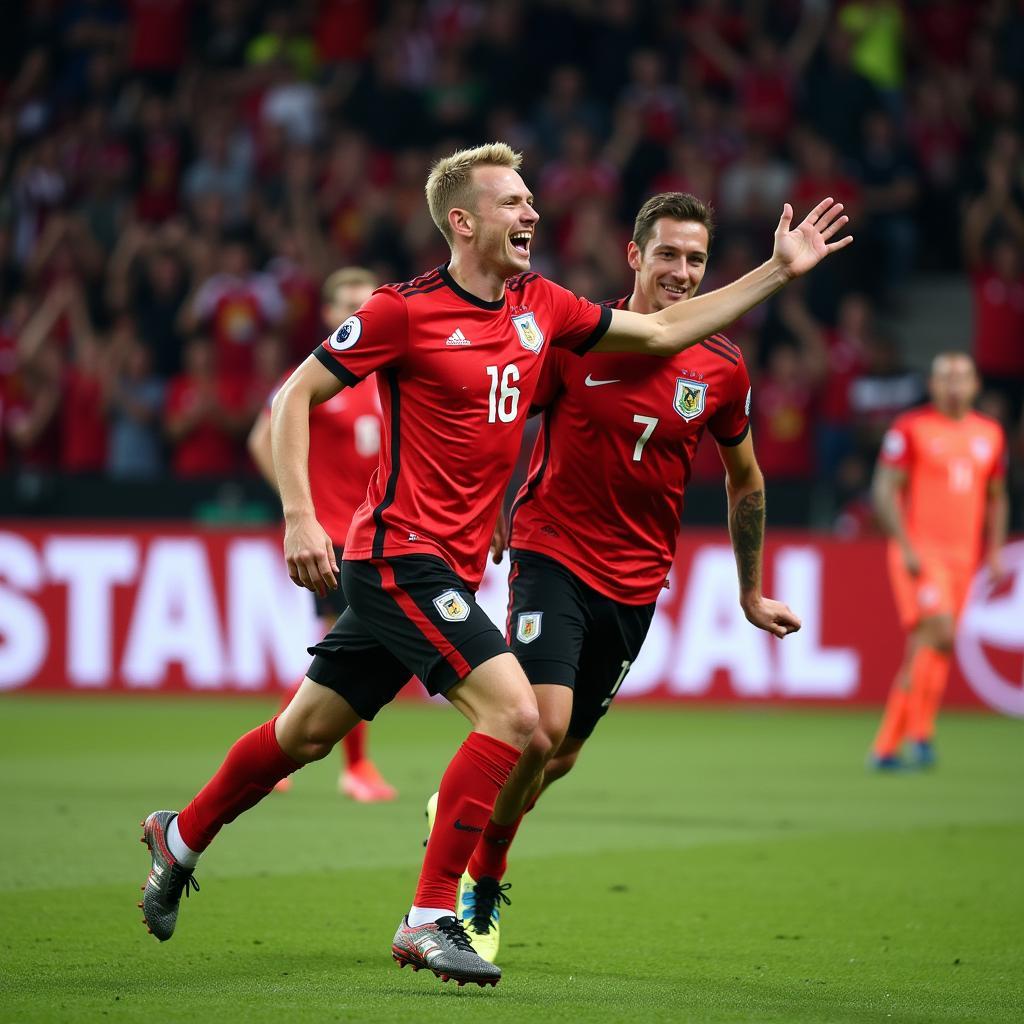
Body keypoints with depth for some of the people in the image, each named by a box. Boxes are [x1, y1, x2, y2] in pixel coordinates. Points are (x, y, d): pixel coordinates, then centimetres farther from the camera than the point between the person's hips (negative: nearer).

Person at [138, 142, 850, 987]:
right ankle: (431, 917, -14)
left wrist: (778, 270, 11)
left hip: (451, 567, 8)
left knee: (308, 732, 16)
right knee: (513, 713, -19)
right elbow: (295, 397, -7)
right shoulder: (406, 310, -11)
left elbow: (663, 331, 16)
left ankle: (181, 839, 36)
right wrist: (299, 518, -17)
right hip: (402, 556, -7)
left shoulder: (538, 306, 8)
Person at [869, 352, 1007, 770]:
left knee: (923, 650, 5)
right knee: (938, 632, -23)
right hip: (919, 550, -5)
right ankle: (921, 730, -14)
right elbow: (884, 490, -7)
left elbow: (996, 497, 21)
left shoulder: (989, 434, 12)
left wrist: (995, 551, 10)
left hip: (962, 556, 5)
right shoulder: (910, 428, -4)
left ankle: (886, 746, 10)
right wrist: (906, 546, -16)